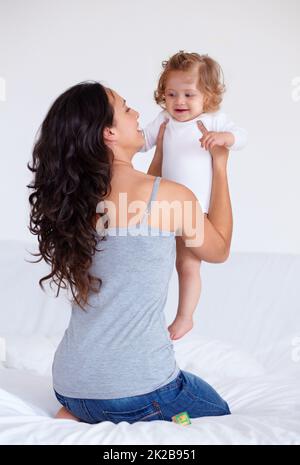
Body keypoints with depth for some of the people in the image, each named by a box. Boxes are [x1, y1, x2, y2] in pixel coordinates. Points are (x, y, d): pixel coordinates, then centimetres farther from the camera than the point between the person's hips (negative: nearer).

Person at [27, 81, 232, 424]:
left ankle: (77, 417, 9)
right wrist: (220, 165, 13)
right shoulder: (172, 196, -14)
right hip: (134, 391, -6)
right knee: (222, 415, 23)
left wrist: (160, 155, 29)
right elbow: (219, 250, 8)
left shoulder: (73, 198, 2)